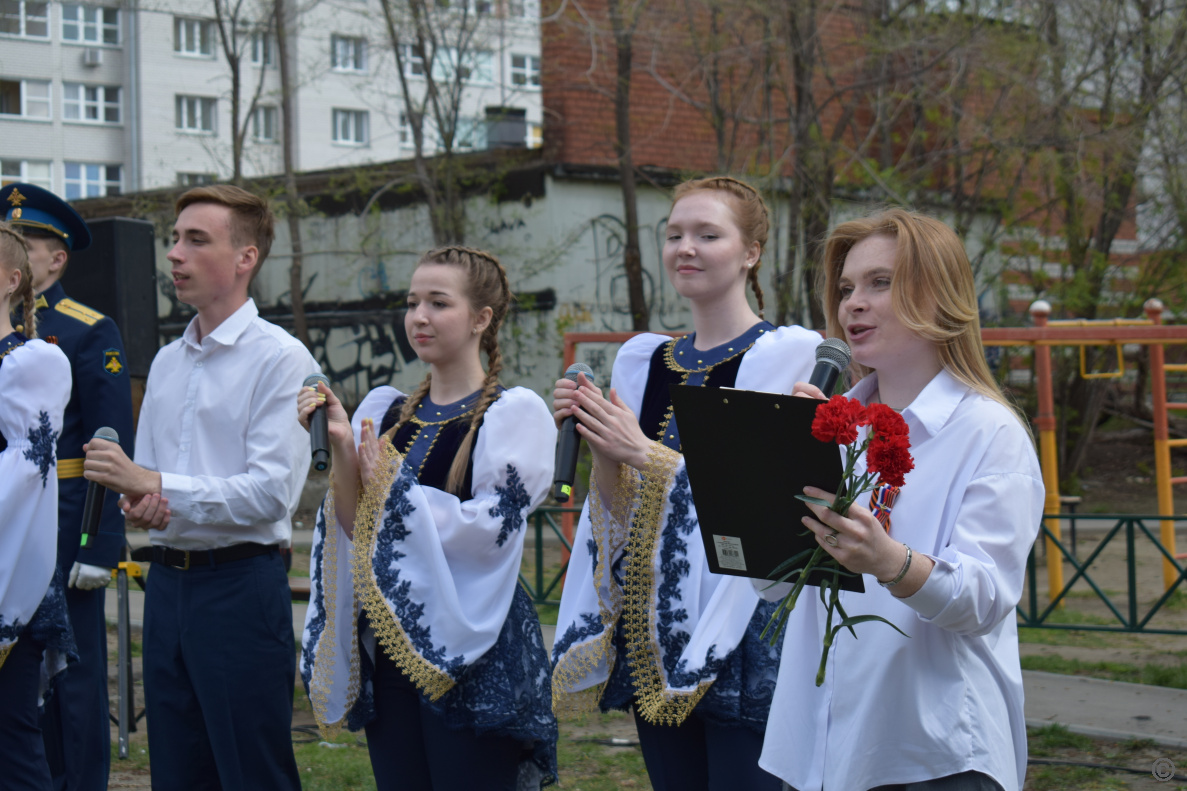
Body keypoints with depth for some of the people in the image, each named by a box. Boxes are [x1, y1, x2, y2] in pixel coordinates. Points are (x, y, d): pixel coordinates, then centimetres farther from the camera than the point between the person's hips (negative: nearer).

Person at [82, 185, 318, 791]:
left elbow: (271, 491, -17)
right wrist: (136, 501, -1)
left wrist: (154, 484, -19)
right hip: (168, 581, 7)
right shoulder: (166, 363, 16)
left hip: (242, 586, -7)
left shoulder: (281, 359, -9)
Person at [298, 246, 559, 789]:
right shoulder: (385, 411, 11)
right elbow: (355, 529, 5)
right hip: (388, 643, 5)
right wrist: (340, 450, -9)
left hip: (472, 655, -5)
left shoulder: (513, 413, -5)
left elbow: (487, 530, -14)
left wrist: (393, 489, -8)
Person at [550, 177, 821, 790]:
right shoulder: (643, 360, 12)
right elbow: (621, 508, 12)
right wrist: (598, 444, -6)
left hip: (739, 631, -6)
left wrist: (643, 452, -18)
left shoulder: (786, 354, -6)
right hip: (652, 630, 6)